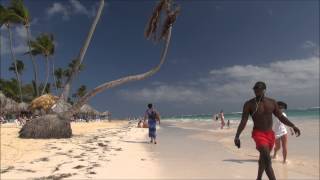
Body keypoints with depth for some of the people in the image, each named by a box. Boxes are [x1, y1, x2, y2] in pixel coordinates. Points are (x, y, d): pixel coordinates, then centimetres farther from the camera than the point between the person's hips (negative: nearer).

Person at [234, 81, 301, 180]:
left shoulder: (272, 102, 2)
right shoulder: (249, 104, -10)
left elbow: (281, 117, 7)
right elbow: (243, 121, -14)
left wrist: (293, 126, -7)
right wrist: (237, 136, -22)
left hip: (270, 134, 5)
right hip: (258, 133, -4)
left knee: (263, 158, 19)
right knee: (267, 159, -21)